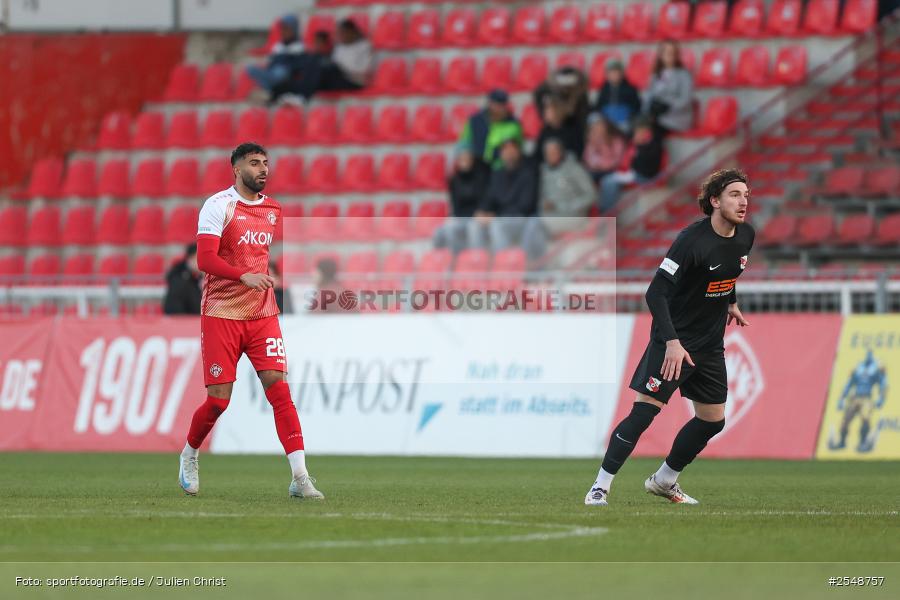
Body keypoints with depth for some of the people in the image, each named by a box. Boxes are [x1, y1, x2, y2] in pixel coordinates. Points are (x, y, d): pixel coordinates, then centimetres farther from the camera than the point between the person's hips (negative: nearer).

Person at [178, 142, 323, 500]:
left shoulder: (273, 209, 11)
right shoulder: (218, 206, -8)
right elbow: (205, 259, -20)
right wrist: (245, 276, -33)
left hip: (263, 315, 4)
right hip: (221, 313, -4)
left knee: (280, 389, -10)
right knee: (219, 400, -2)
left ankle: (300, 477, -16)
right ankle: (189, 455, 27)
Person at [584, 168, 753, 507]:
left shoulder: (745, 236, 0)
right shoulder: (693, 240, -23)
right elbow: (656, 292, -25)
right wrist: (671, 342, -31)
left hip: (710, 345, 7)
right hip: (675, 341, -7)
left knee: (713, 421, 10)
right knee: (644, 411, -15)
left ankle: (664, 481, 29)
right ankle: (601, 486, -8)